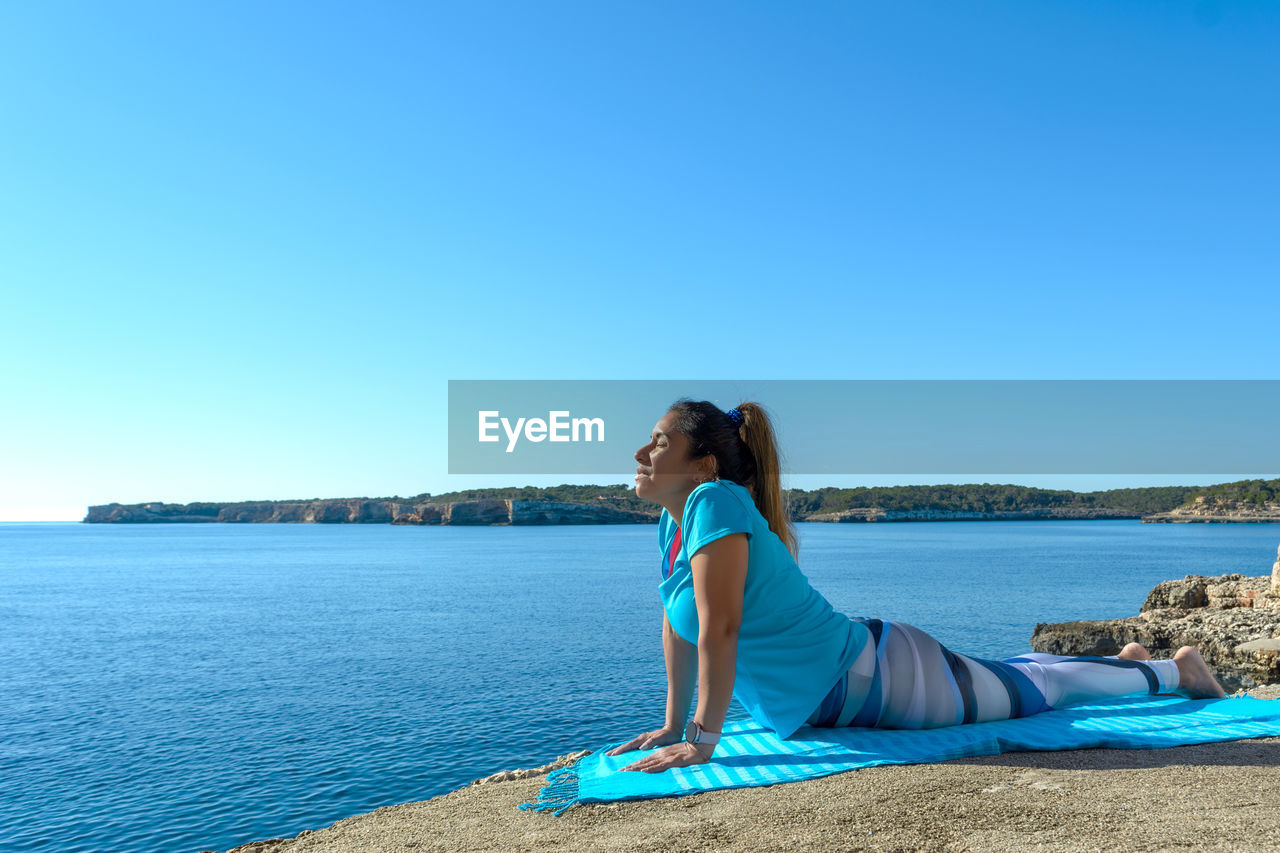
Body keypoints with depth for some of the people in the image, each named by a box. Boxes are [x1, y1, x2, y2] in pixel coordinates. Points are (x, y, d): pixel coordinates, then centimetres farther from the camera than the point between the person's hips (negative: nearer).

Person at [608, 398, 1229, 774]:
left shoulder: (715, 502, -29)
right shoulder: (672, 523, -2)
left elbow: (719, 629, -34)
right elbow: (678, 625, 6)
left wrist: (703, 738, -27)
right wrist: (673, 724, 7)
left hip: (877, 676, -8)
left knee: (1029, 690, 14)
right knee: (1008, 679, 29)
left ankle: (1172, 668, 37)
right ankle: (1126, 658, 52)